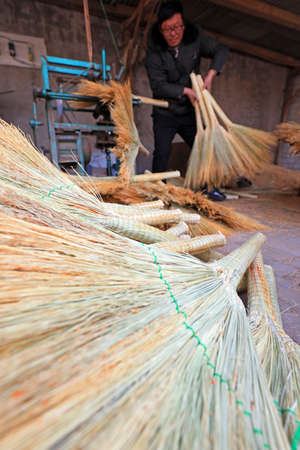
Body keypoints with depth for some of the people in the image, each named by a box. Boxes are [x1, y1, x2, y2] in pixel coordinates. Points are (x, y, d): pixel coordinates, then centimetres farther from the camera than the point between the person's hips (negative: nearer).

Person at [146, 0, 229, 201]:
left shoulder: (195, 37, -2)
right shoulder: (154, 51, -11)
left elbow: (221, 50, 6)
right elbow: (158, 85, -16)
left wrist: (210, 75, -10)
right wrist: (185, 91, -21)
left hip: (190, 111, 3)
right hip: (165, 114, -3)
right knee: (162, 152, -12)